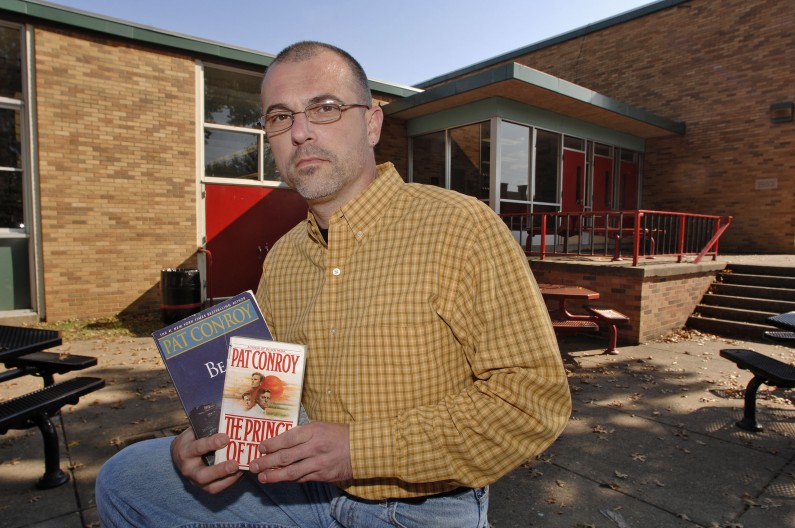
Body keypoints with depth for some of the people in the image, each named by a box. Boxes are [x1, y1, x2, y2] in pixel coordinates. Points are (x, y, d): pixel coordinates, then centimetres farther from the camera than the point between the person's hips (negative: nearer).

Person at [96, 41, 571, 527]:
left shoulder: (462, 228, -20)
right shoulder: (281, 259, 2)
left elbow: (536, 397, -21)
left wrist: (361, 448, -24)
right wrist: (206, 440, -10)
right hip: (309, 489, 5)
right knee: (126, 478, 0)